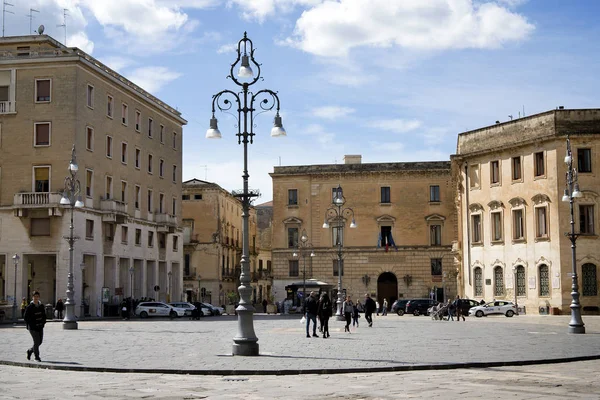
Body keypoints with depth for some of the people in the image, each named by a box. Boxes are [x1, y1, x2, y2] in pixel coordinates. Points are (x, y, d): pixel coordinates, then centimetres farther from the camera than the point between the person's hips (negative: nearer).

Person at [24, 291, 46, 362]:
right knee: (36, 342, -9)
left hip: (40, 327, 6)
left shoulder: (41, 306, 7)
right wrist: (29, 325, -10)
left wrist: (43, 322, 7)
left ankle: (30, 351, 32)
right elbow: (25, 317, -6)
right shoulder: (29, 307, -10)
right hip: (33, 327, -6)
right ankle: (37, 357, 3)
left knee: (40, 342, 9)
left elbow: (44, 315, 19)